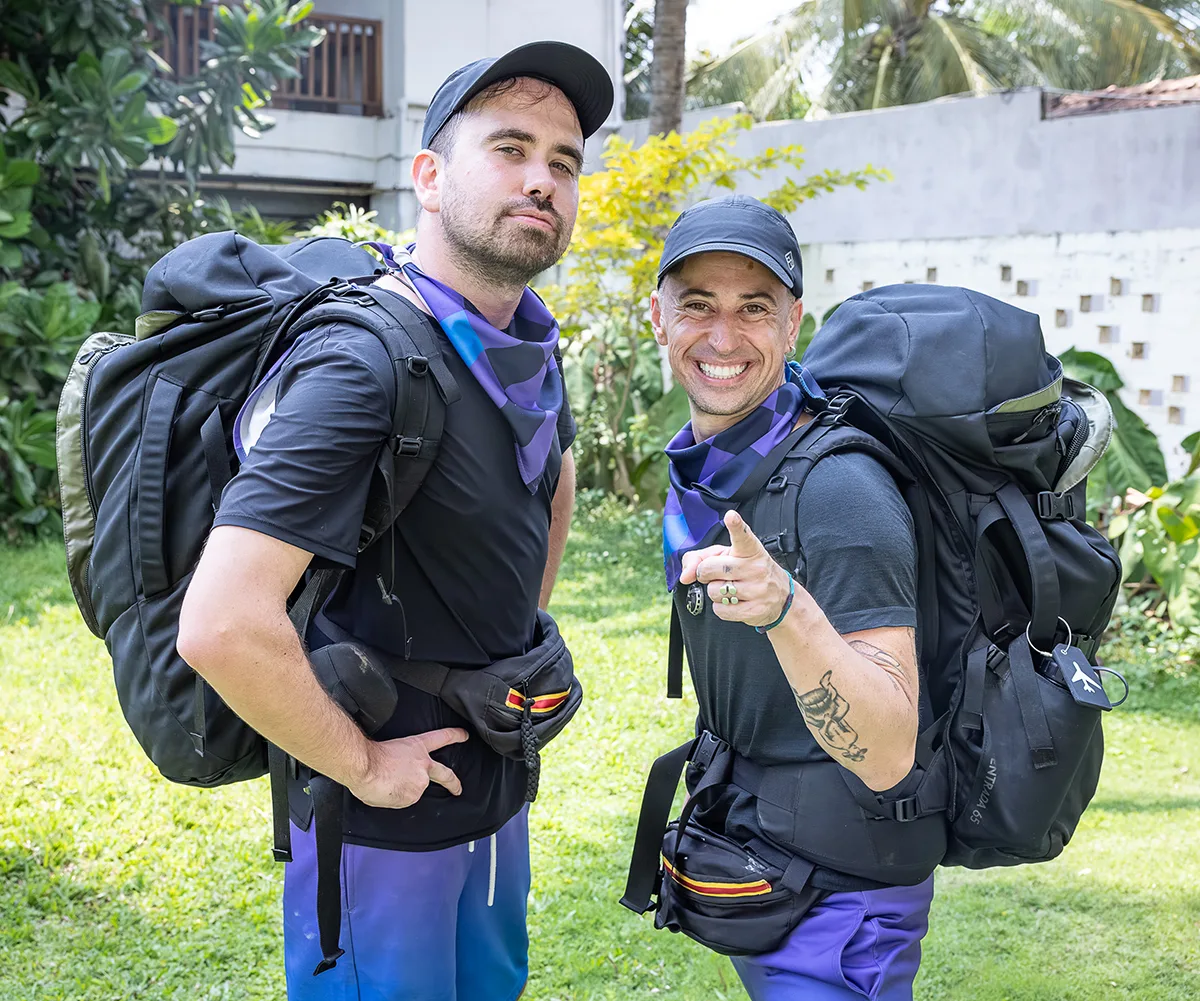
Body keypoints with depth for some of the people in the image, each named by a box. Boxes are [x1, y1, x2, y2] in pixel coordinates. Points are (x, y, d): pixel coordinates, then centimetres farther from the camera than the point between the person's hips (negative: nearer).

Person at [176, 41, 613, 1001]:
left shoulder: (532, 347, 1)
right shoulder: (366, 363, -26)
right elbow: (220, 624, -35)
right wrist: (361, 765, -21)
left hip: (498, 794, 8)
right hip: (383, 827, -8)